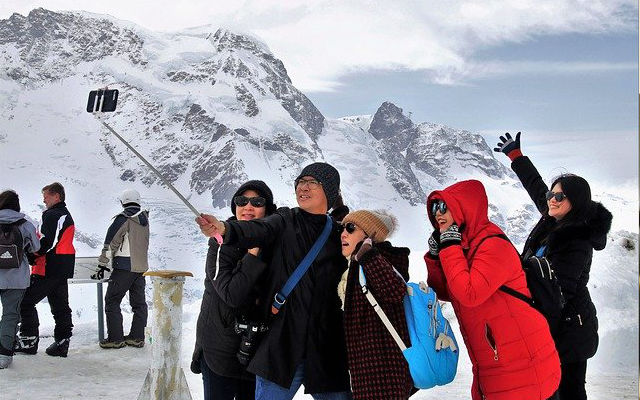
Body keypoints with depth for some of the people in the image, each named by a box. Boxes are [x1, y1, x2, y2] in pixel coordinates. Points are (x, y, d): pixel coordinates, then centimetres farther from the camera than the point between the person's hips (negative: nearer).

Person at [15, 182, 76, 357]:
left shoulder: (52, 215, -13)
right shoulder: (67, 216, 19)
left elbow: (47, 242, -22)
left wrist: (31, 254, -11)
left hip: (48, 269, -10)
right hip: (63, 269, 10)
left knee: (26, 302, -2)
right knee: (60, 306, 11)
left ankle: (28, 340, -1)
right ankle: (61, 342, 11)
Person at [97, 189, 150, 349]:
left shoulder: (123, 218, -11)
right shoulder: (144, 218, 9)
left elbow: (111, 242, -10)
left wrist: (102, 263, -4)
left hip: (124, 267, -7)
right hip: (141, 266, 7)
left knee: (112, 301, 1)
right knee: (139, 303, 12)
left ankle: (115, 338, -1)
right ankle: (137, 337, 15)